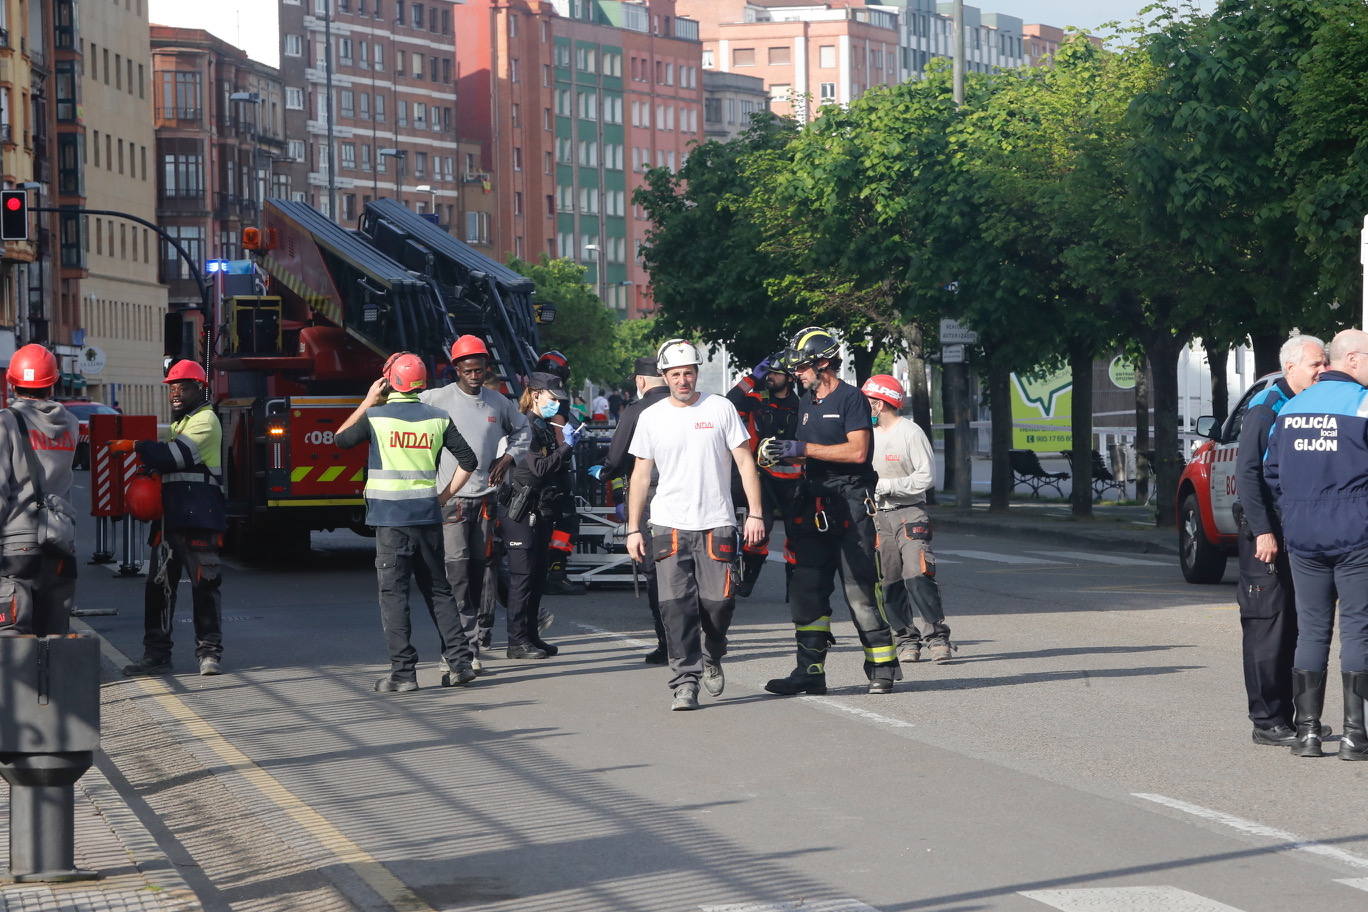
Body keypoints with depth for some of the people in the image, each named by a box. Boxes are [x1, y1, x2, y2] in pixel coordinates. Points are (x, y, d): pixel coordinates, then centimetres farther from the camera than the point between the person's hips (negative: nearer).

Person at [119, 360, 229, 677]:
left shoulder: (206, 421, -4)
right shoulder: (178, 425, 26)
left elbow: (177, 455, -18)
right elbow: (163, 457, 27)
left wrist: (134, 446, -18)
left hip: (199, 520, -9)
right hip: (170, 519, 9)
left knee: (205, 585, -5)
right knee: (159, 585, 4)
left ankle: (209, 651, 0)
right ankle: (156, 653, 6)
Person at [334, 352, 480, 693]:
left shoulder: (376, 416, -5)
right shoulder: (437, 418, 5)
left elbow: (340, 439, 11)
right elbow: (468, 460, 6)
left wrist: (367, 402, 14)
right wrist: (444, 496, 13)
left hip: (390, 516, -4)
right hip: (428, 515, 4)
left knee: (393, 593, -1)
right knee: (438, 590, 13)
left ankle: (403, 672, -6)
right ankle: (460, 662, 10)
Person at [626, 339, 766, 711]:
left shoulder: (721, 409, 3)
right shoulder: (651, 417, 8)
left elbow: (745, 461, 4)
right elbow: (641, 474, 12)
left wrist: (754, 513, -3)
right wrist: (633, 529, 7)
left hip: (717, 524, -1)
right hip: (670, 525, 1)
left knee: (718, 602, -4)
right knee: (677, 606, -7)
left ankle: (712, 656, 25)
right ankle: (684, 682, -3)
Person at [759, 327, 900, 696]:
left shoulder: (851, 399, -7)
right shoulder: (807, 402, 18)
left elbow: (857, 451, -17)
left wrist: (802, 449, -16)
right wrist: (779, 452, 2)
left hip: (850, 503, -8)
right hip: (814, 504, 8)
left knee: (860, 589, -7)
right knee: (806, 589, 4)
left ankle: (882, 667, -1)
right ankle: (810, 671, 7)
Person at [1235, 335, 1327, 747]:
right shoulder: (1266, 407, -11)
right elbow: (1246, 472, -16)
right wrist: (1263, 531, -22)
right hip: (1267, 532, -8)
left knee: (1292, 625, 10)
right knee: (1268, 625, -6)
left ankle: (1287, 716, 17)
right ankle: (1267, 721, -3)